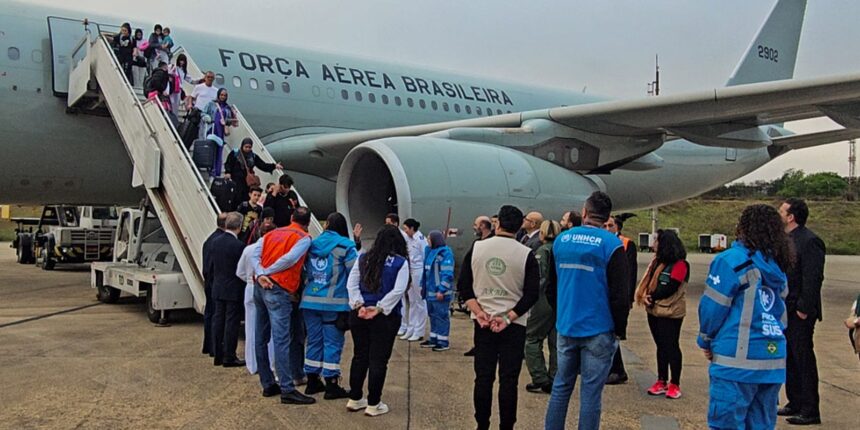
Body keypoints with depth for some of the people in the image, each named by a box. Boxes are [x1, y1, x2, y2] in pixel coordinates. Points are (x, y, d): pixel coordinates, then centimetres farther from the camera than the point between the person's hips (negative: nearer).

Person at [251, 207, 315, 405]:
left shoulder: (272, 233, 17)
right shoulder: (304, 238, -1)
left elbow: (255, 255, 4)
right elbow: (289, 259, -16)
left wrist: (260, 274, -7)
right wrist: (266, 272, -7)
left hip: (260, 287, 7)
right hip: (278, 291, -7)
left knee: (261, 338, 12)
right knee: (282, 340, -11)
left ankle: (268, 384, 19)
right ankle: (287, 390, -13)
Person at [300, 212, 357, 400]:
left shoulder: (312, 244, 8)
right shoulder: (345, 246, -6)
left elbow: (304, 271, 13)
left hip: (310, 301, 5)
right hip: (335, 303, -5)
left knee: (314, 341, 14)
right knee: (333, 343, 2)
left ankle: (312, 382, 22)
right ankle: (331, 385, 5)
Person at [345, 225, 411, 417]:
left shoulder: (363, 258, 8)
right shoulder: (401, 262, -4)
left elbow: (351, 283, 1)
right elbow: (398, 290, -15)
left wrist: (359, 305, -7)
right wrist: (379, 309, -16)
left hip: (359, 314, 4)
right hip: (385, 317, -4)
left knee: (359, 356, 16)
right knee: (378, 359, 4)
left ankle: (355, 399, 25)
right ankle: (373, 404, 11)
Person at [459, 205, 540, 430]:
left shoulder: (476, 248, 0)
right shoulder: (526, 254, -7)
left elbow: (464, 284, 0)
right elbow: (532, 293, -9)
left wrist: (479, 312, -5)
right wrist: (508, 318, -10)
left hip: (483, 322, 2)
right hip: (514, 325, -2)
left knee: (483, 377, 9)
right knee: (508, 380, 4)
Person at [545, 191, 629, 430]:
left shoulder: (561, 240, 4)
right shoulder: (612, 245, -10)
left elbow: (550, 286, 12)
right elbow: (619, 295, -11)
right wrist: (620, 329, 1)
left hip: (565, 327, 4)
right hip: (598, 330, -4)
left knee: (561, 387, 14)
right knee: (591, 392, 2)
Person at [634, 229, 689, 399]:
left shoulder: (680, 265, -14)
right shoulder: (658, 261, 13)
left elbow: (670, 288, -21)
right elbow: (648, 281, 11)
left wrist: (651, 297, -12)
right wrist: (646, 297, -8)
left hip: (671, 313, -8)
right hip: (654, 311, 8)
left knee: (671, 347, 0)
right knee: (661, 346, 14)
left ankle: (675, 384, 10)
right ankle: (661, 381, 21)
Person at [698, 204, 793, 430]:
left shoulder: (732, 259, -9)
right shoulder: (777, 267, 12)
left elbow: (713, 307, -7)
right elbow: (781, 312, 17)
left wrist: (706, 341, 7)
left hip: (738, 360, -7)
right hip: (773, 359, 7)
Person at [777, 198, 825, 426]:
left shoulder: (809, 241, -16)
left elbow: (813, 278, -20)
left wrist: (803, 309, -19)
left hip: (799, 313, -9)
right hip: (785, 310, 9)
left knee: (803, 360, -1)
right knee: (790, 359, 16)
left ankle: (810, 411, 8)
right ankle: (795, 402, 27)